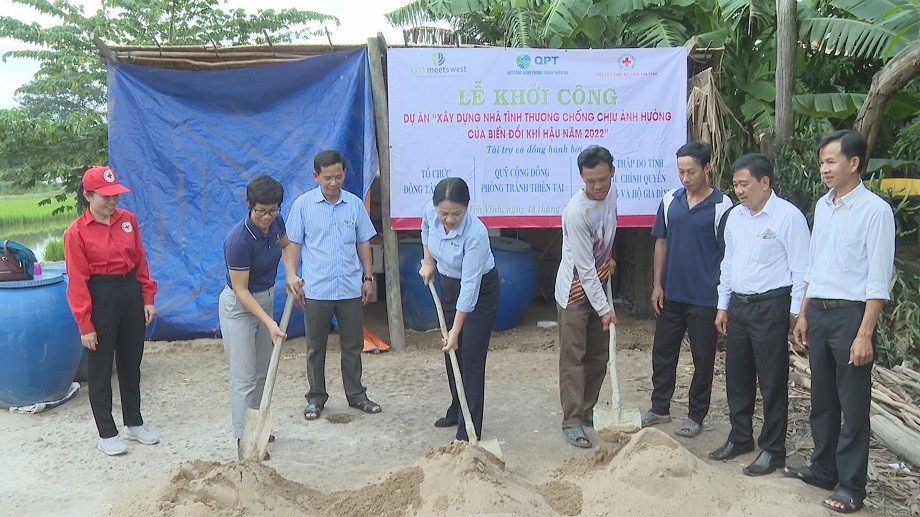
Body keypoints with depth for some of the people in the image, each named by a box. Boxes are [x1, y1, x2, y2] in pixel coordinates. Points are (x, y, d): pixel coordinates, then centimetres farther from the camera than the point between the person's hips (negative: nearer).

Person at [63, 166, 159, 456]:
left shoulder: (127, 219, 3)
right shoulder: (76, 233, -11)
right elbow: (77, 282, -11)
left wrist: (148, 298, 5)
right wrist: (85, 325, -11)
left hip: (131, 294, 5)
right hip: (101, 300, -5)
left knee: (131, 362, 16)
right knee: (100, 368, 6)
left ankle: (134, 424, 32)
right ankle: (106, 435, 19)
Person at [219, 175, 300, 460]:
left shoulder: (275, 223, -10)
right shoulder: (238, 240, -30)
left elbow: (286, 246, 15)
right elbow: (240, 290, -24)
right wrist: (269, 323, -27)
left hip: (265, 300, 8)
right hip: (238, 307, -8)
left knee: (262, 371, 16)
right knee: (244, 377, -5)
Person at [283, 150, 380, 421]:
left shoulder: (355, 204, 4)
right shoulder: (303, 204, -2)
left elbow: (363, 243, 10)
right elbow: (293, 244, 0)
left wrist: (368, 277, 7)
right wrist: (291, 275, -10)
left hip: (351, 289, 2)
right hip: (316, 290, -2)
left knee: (353, 345, 12)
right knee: (316, 347, 10)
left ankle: (356, 394, 26)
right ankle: (316, 397, 23)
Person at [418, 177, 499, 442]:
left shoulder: (475, 234, -35)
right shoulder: (430, 211, -18)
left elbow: (470, 287, -31)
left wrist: (455, 331, -28)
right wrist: (428, 262, 8)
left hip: (479, 291, -7)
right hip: (448, 284, 7)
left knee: (471, 357, -8)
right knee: (451, 353, 16)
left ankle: (469, 431, -2)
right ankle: (456, 411, 34)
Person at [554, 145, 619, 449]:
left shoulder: (611, 192, -4)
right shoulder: (576, 212, -28)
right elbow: (585, 269, -24)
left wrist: (608, 257, 9)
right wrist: (603, 308, -21)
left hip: (599, 286, 8)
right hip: (576, 291, -8)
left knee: (599, 355, 14)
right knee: (573, 358, -3)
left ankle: (587, 411, 27)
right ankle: (572, 421, 5)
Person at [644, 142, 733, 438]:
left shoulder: (722, 206, -10)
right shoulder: (670, 200, 3)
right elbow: (661, 243, 8)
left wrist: (724, 298, -10)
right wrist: (657, 285, 4)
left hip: (705, 298, -4)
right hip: (671, 294, 5)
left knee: (703, 358, 8)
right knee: (662, 352, 13)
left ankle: (696, 415, 22)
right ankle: (660, 408, 29)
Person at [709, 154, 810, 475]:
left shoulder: (788, 217, -12)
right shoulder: (735, 216, 9)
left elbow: (801, 269, -12)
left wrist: (796, 313, -12)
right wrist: (723, 306, 15)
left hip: (771, 307, -7)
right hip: (738, 305, 7)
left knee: (772, 381, 3)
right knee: (737, 376, 15)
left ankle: (773, 450, 16)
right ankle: (740, 438, 32)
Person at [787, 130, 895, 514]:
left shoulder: (875, 211, -12)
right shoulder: (822, 206, 10)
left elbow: (878, 280, -14)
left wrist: (864, 334, -17)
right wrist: (804, 315, 16)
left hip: (851, 313, -7)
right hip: (819, 312, 7)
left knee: (853, 405, 3)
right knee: (822, 399, 16)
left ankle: (851, 486, 14)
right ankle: (823, 469, 30)